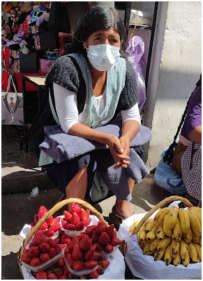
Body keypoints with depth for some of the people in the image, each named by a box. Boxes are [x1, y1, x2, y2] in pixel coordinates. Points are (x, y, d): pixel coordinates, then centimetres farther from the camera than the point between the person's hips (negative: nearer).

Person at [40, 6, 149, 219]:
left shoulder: (123, 69, -12)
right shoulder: (67, 67, -26)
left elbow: (132, 116, -8)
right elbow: (69, 125, -25)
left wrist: (125, 139, -30)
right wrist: (107, 138, -36)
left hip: (106, 137, 5)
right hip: (69, 139, -4)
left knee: (127, 157, -16)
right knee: (80, 162, -30)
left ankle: (122, 205, 12)